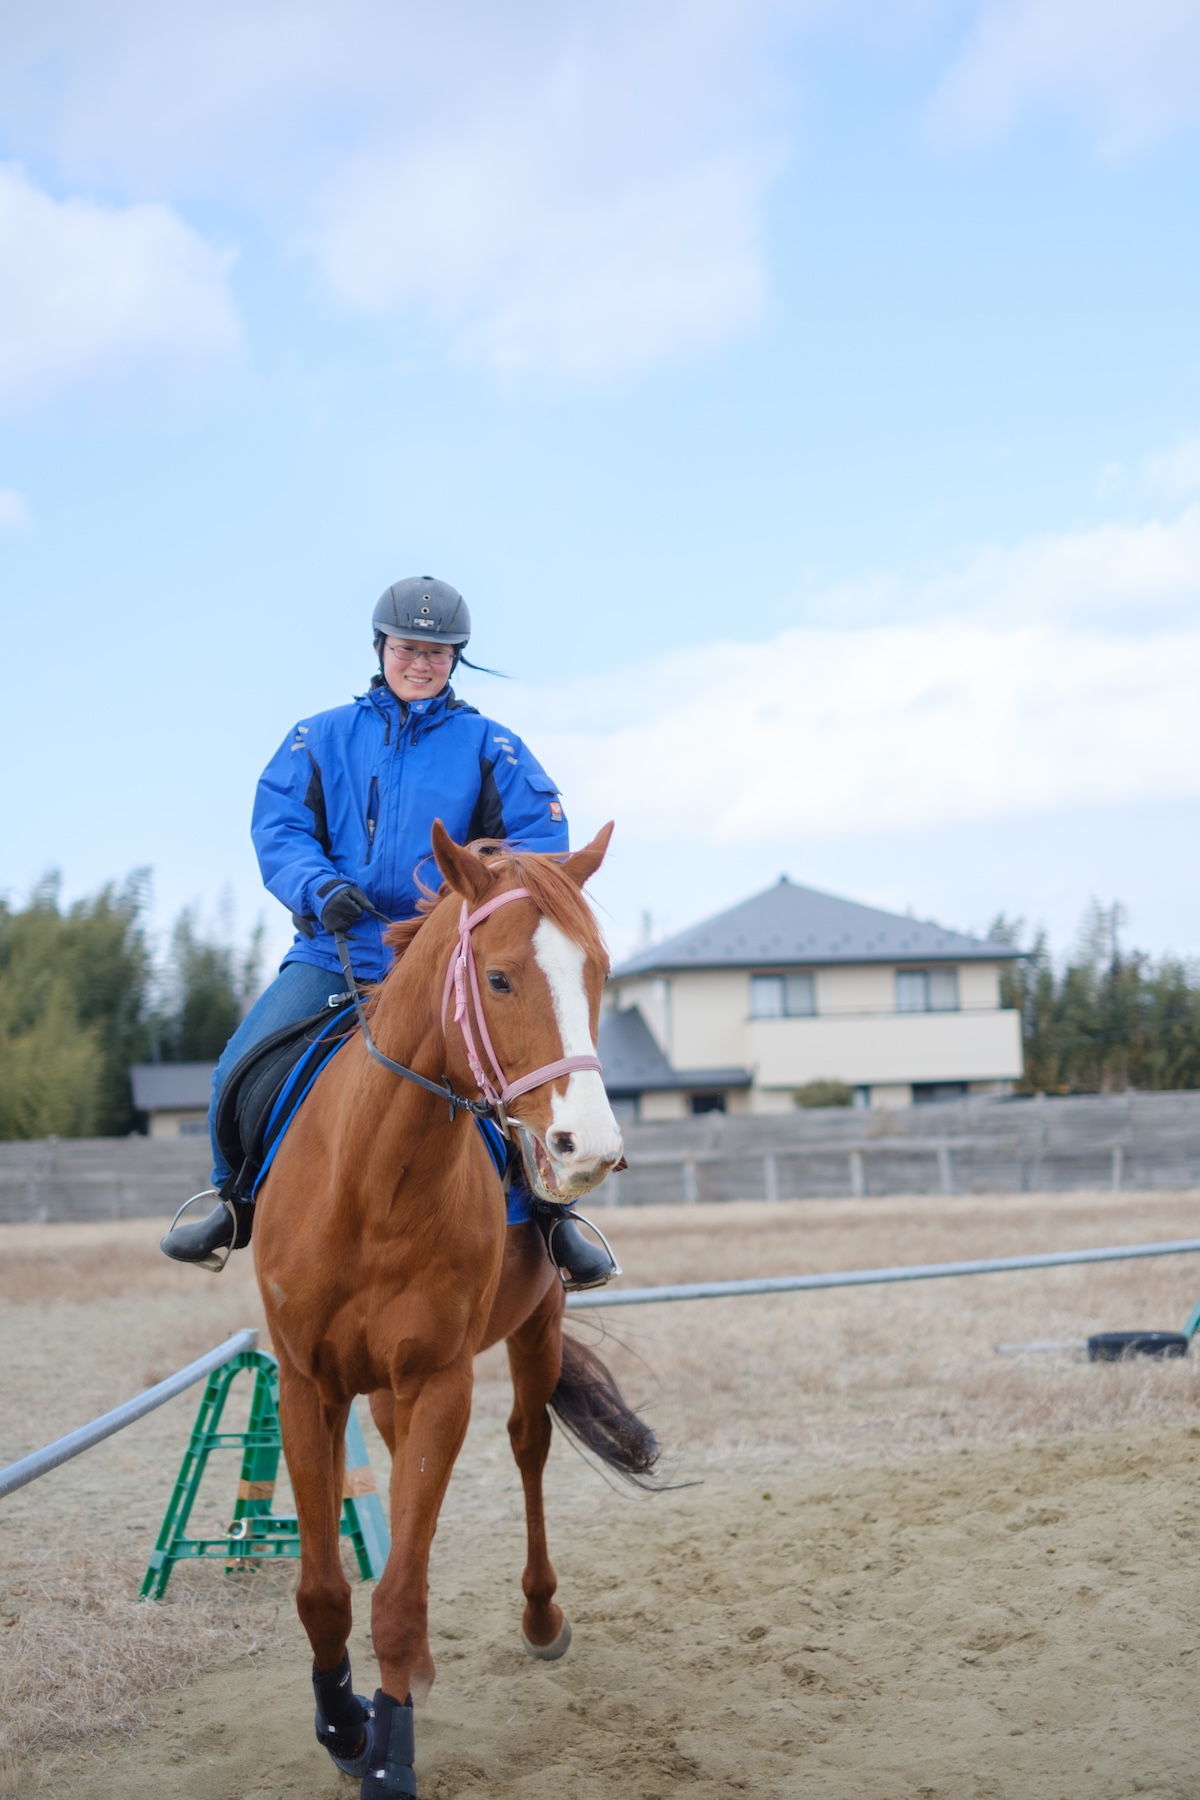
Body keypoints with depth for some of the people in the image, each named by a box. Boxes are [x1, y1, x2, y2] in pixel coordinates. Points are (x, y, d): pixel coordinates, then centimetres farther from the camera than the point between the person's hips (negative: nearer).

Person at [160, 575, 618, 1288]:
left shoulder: (488, 745, 7)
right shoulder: (323, 737, 10)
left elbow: (541, 834, -1)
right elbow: (279, 828, 1)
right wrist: (320, 889, -20)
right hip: (336, 949, 1)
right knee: (241, 1070, -14)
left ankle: (551, 1217, -2)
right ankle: (237, 1203, 14)